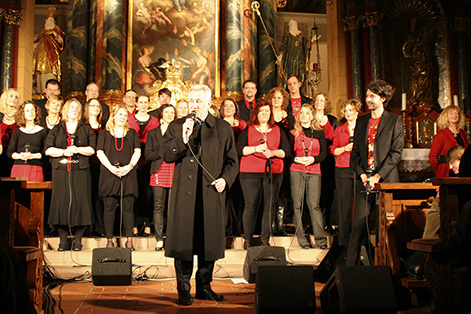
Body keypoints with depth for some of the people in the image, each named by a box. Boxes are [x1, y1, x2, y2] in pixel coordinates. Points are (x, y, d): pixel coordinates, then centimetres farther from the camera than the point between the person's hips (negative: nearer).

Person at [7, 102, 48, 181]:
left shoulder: (42, 131, 8)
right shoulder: (17, 132, 13)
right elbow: (9, 152, 10)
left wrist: (32, 156, -13)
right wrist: (20, 156, -9)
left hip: (35, 169, -1)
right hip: (18, 168, 1)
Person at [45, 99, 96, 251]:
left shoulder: (86, 129, 13)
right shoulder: (56, 129, 15)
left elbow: (92, 149, 3)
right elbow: (48, 150, 5)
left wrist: (78, 149, -12)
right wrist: (63, 152, -10)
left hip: (81, 171, -1)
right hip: (61, 171, 1)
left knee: (79, 202, -6)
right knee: (61, 202, -4)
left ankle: (78, 240, 2)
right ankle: (63, 240, 3)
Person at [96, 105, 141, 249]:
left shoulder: (132, 133, 16)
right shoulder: (105, 133, 13)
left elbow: (137, 151, 7)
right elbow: (99, 152, 3)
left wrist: (130, 166, -9)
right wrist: (111, 167, -10)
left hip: (128, 174, 0)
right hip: (109, 174, 0)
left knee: (127, 207, -2)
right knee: (109, 207, -1)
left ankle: (129, 240, 1)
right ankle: (109, 240, 4)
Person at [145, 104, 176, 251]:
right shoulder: (153, 133, 14)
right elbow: (148, 155, 5)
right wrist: (163, 152, -7)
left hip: (175, 172, 0)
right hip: (159, 172, 0)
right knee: (158, 207, -3)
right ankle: (159, 240, 1)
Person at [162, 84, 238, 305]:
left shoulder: (223, 128, 9)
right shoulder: (176, 127, 9)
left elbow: (232, 160, 10)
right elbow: (166, 156, 0)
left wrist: (225, 179, -6)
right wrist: (183, 139, -13)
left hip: (211, 192, 1)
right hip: (184, 192, -1)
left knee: (209, 240, 6)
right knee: (183, 239, 0)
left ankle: (204, 287, 21)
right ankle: (183, 289, 12)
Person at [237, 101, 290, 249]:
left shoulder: (278, 131, 16)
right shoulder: (248, 130, 11)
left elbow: (287, 150, 8)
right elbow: (239, 149, 0)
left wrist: (273, 152, -9)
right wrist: (256, 148, -13)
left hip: (273, 172, 2)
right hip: (250, 172, -2)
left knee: (270, 206, -1)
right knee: (251, 206, -5)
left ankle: (265, 239, 8)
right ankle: (247, 239, 5)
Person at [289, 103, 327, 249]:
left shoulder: (319, 133, 12)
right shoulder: (293, 133, 10)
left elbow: (324, 152, 8)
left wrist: (313, 159, -10)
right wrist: (297, 159, -10)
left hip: (314, 171, 0)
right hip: (296, 171, 0)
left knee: (314, 204, -7)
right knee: (298, 205, -3)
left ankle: (321, 239, -2)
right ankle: (302, 238, 4)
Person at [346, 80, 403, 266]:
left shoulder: (395, 121, 3)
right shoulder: (361, 121, 15)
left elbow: (396, 152, -4)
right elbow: (355, 151, 14)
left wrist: (378, 176, -11)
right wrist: (361, 174, -2)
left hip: (386, 179, -3)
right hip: (364, 180, 3)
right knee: (358, 224, -2)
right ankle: (351, 265, 2)